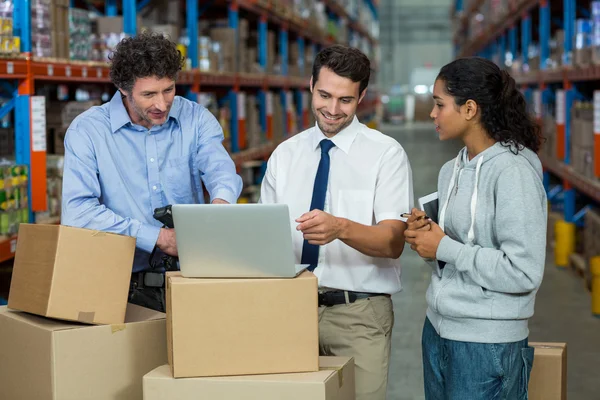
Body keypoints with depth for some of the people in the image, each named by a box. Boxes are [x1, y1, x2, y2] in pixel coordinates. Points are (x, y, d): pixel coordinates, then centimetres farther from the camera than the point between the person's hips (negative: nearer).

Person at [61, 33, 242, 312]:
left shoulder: (196, 119, 7)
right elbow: (77, 211, -13)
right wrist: (158, 237, -17)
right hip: (126, 284, -2)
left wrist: (221, 201, -37)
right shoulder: (87, 130, -2)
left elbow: (218, 166, -12)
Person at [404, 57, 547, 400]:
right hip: (438, 332, 8)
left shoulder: (513, 172, -16)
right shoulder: (451, 171, 9)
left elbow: (524, 273, -22)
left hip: (488, 345, -7)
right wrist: (426, 231, -1)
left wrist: (444, 247, -16)